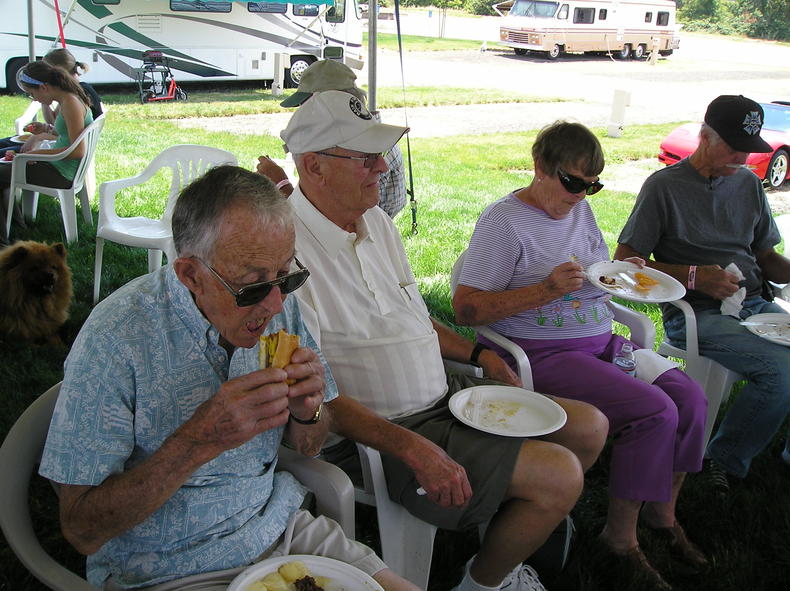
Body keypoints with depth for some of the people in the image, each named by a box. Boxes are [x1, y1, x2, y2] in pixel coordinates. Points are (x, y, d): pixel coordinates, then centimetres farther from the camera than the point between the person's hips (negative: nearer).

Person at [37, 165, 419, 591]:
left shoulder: (278, 305, -5)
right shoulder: (115, 338, -21)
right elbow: (82, 530, -19)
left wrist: (306, 410, -16)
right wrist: (202, 439, -31)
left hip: (280, 530, 5)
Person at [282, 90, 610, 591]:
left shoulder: (375, 220, 8)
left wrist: (477, 354, 9)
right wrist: (412, 448, -29)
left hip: (443, 397, 9)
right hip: (371, 434, -9)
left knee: (590, 428, 9)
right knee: (558, 475, -18)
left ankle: (509, 537, 27)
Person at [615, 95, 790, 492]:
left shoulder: (749, 184, 16)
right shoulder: (664, 186, -3)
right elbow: (625, 261, -4)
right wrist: (694, 277, -14)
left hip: (754, 305, 6)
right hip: (697, 314, -6)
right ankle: (726, 462, -6)